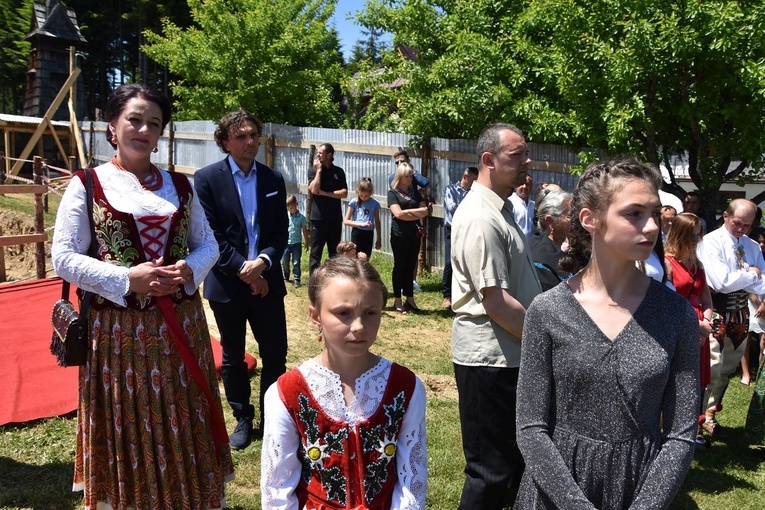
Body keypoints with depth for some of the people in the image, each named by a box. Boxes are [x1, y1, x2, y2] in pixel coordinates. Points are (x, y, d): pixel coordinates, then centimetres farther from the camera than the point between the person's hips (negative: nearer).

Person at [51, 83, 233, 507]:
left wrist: (189, 270, -11)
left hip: (180, 327, 3)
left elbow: (208, 244, 11)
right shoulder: (87, 184, -2)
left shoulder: (180, 185, 8)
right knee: (128, 429, 8)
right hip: (117, 329, -3)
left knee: (184, 428, 10)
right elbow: (64, 257, -6)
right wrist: (127, 279, -17)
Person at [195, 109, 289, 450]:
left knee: (275, 354, 5)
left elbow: (281, 232, 4)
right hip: (227, 284, -2)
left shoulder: (273, 180, 6)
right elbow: (210, 236, -9)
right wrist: (243, 269, -15)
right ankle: (243, 419, 28)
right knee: (233, 357, 11)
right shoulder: (207, 179, -5)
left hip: (266, 281, 2)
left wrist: (263, 261, -14)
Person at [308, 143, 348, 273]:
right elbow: (314, 190, -15)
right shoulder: (313, 171, 2)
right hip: (318, 218, -2)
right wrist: (319, 170, -10)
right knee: (316, 252, 0)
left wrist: (324, 193, -10)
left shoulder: (338, 171, 5)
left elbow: (344, 193, -4)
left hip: (335, 218, 2)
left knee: (335, 253, 10)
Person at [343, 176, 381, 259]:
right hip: (357, 233, -2)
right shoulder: (354, 202, -5)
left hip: (369, 234, 2)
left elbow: (377, 222, 10)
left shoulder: (375, 203, 1)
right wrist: (361, 224, -16)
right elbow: (346, 221, -5)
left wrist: (379, 238, 12)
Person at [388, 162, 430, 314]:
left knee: (410, 267, 8)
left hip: (414, 234, 4)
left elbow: (425, 210, 3)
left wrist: (408, 211, -9)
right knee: (400, 266, 2)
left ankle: (410, 299, 14)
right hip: (399, 234, -4)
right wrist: (417, 214, -7)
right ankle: (397, 300, 10)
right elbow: (398, 214, -14)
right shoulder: (392, 193, 0)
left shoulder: (414, 192, 14)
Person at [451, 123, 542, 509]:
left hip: (512, 354, 10)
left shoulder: (501, 209, 14)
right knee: (490, 470, 3)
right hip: (490, 357, -10)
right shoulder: (480, 217, -19)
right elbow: (496, 302, -23)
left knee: (516, 460, 21)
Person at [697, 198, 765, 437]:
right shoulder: (711, 241, -11)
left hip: (740, 312, 7)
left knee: (728, 368, 16)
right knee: (713, 368, -6)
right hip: (717, 310, -7)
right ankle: (704, 414, 10)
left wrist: (739, 277, -17)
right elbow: (722, 282, -22)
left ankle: (711, 409, 31)